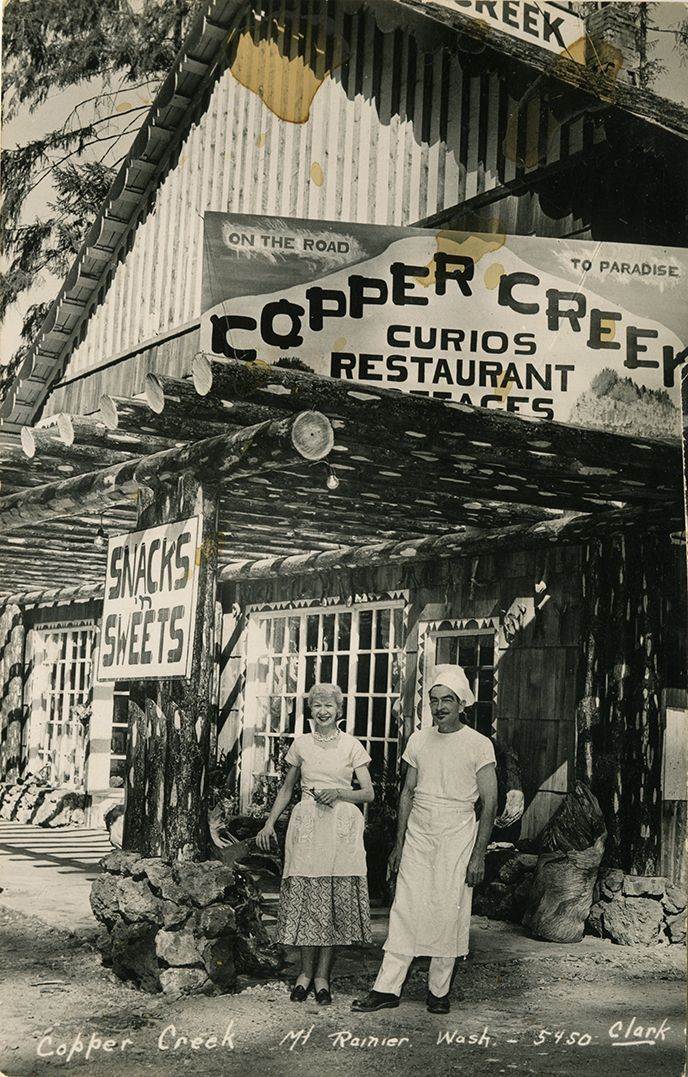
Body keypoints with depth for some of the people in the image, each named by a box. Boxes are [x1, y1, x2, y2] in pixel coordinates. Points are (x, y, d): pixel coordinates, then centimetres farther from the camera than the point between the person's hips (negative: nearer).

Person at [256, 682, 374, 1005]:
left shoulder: (352, 745, 4)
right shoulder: (301, 744, 9)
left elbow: (369, 793, 4)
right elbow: (286, 788, 17)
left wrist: (339, 793, -12)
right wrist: (269, 823, 9)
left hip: (342, 828, -1)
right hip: (307, 826, 1)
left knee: (335, 900, -2)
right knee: (305, 898, -1)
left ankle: (322, 976, 6)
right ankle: (306, 972, 11)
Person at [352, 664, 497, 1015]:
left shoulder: (479, 745, -4)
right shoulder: (418, 740, 8)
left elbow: (489, 803, -4)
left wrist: (478, 854, -9)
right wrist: (399, 842, 11)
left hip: (457, 836, -3)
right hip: (418, 835, 3)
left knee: (449, 912, 0)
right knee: (406, 908, 0)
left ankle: (439, 991, 13)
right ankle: (387, 988, 4)